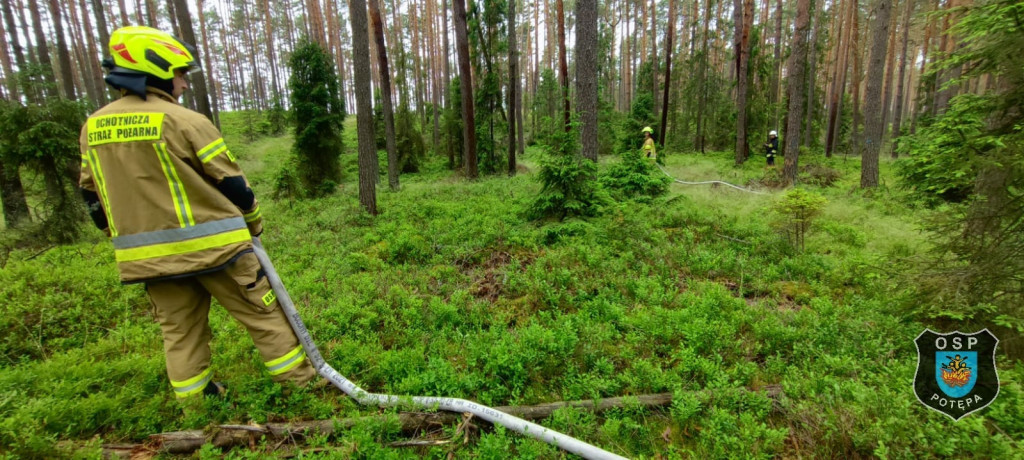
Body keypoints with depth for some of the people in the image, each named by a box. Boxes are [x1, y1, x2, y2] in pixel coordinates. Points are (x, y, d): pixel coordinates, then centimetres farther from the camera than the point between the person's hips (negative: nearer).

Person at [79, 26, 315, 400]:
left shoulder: (92, 127, 8)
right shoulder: (183, 120, -12)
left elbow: (92, 195, 16)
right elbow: (232, 182, -9)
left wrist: (126, 238, 28)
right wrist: (254, 223, 7)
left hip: (149, 255, 6)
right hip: (210, 244, -6)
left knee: (179, 332, 17)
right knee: (262, 315, 5)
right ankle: (301, 383, 14)